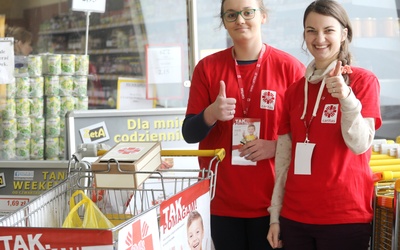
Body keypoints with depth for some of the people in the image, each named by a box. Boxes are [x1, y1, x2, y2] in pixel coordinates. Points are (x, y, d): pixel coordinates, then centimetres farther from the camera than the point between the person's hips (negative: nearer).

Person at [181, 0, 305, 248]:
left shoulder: (289, 66, -2)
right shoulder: (207, 67, 3)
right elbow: (189, 134, 2)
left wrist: (276, 146, -15)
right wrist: (211, 114, -18)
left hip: (272, 201, -1)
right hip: (222, 200, 2)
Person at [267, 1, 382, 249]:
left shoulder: (363, 80, -4)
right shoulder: (294, 90, 8)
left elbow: (360, 145, -14)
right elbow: (284, 157, 10)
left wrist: (346, 97, -27)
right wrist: (275, 215, 9)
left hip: (345, 218, -4)